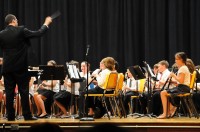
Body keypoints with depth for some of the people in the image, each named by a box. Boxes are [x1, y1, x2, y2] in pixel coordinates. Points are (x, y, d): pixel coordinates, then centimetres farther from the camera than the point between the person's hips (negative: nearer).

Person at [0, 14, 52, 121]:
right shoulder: (21, 31, -8)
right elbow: (38, 33, -5)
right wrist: (46, 24, 10)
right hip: (20, 67, -3)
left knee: (9, 92, 5)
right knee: (24, 91, 3)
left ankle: (10, 116, 5)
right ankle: (27, 115, 3)